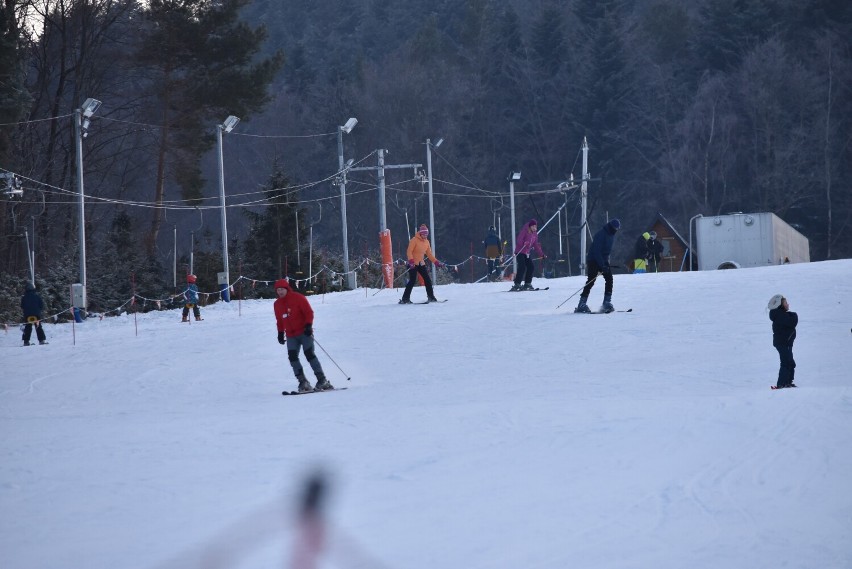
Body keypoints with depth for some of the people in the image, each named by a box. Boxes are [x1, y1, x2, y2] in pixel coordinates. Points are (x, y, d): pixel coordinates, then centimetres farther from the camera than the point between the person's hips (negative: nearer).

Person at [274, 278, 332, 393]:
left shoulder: (298, 298, -6)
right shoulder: (277, 304, 10)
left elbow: (309, 312, -7)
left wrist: (308, 325, -17)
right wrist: (280, 332, 16)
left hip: (304, 332, -5)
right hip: (291, 336, 5)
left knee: (310, 355, -11)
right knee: (292, 357, -10)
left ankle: (322, 380, -7)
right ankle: (303, 382, -9)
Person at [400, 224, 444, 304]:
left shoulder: (426, 242, 10)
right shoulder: (414, 240, -11)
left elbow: (429, 254, 17)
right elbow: (409, 251, -16)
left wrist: (436, 262, 11)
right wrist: (411, 261, -30)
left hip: (421, 264, 7)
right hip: (413, 264, -7)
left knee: (427, 280, 3)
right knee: (412, 281, -14)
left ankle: (431, 297, 13)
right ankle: (405, 299, -12)